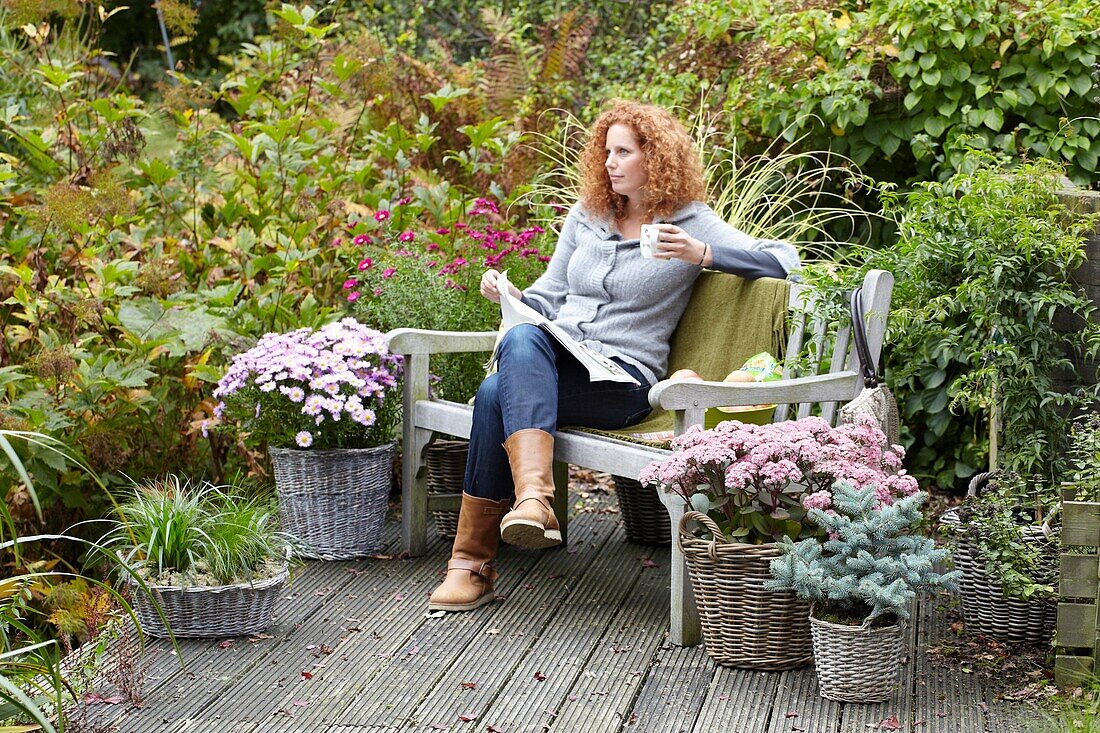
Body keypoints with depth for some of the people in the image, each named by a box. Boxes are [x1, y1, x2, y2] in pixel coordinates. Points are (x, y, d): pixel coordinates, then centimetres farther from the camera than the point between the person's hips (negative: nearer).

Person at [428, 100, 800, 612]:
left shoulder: (690, 224, 5)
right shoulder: (586, 216, 21)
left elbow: (782, 259, -4)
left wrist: (702, 254, -17)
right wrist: (511, 296, -1)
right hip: (553, 351, 5)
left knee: (497, 393, -31)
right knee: (521, 339, -34)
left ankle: (472, 563, -32)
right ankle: (535, 499, -45)